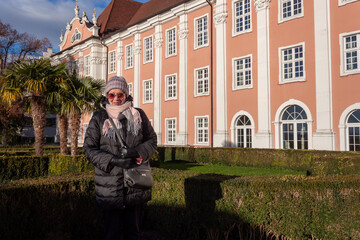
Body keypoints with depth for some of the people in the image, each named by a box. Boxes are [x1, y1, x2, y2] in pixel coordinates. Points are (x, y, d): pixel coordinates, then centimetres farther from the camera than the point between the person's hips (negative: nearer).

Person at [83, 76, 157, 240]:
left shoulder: (139, 115, 5)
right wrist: (113, 161, -17)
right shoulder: (98, 118, 1)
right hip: (110, 186, -1)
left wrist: (137, 152, -14)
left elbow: (152, 140, 7)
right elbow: (89, 149, -2)